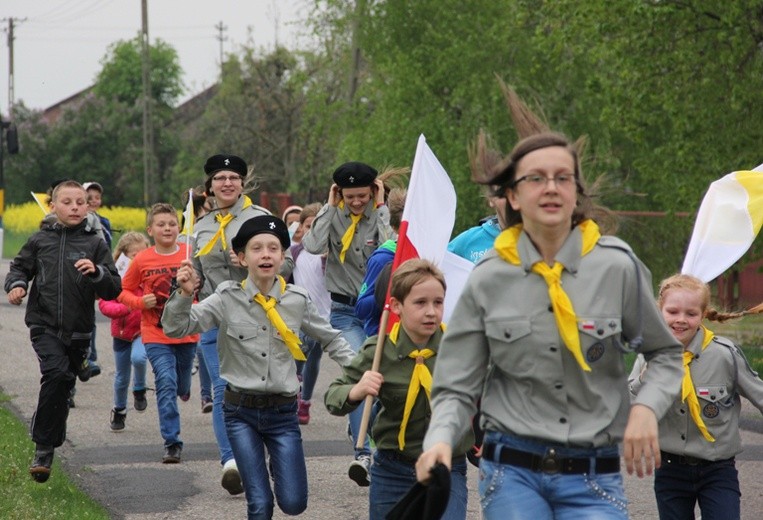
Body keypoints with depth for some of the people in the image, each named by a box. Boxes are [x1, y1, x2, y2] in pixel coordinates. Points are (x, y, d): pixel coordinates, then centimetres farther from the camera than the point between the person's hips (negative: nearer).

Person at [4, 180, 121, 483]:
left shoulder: (95, 245, 3)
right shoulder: (40, 241, 5)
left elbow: (114, 290, 0)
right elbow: (20, 267, 17)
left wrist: (96, 273, -19)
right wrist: (16, 285, -5)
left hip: (78, 329, 1)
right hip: (44, 324, -1)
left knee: (62, 387, 10)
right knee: (56, 373, -22)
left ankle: (47, 446, 28)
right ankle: (43, 448, -14)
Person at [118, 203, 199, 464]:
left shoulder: (190, 254, -3)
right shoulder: (142, 260, -5)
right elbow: (123, 291, 7)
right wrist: (140, 301, -12)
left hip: (187, 333, 2)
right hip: (156, 336, -2)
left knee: (182, 388, 16)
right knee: (166, 385, -15)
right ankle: (172, 443, -9)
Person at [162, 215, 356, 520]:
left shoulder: (297, 300, -2)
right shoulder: (228, 299, -7)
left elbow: (330, 339, 13)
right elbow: (176, 328, -9)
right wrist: (185, 294, -26)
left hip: (283, 412, 1)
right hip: (241, 411, -1)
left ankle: (278, 466, 31)